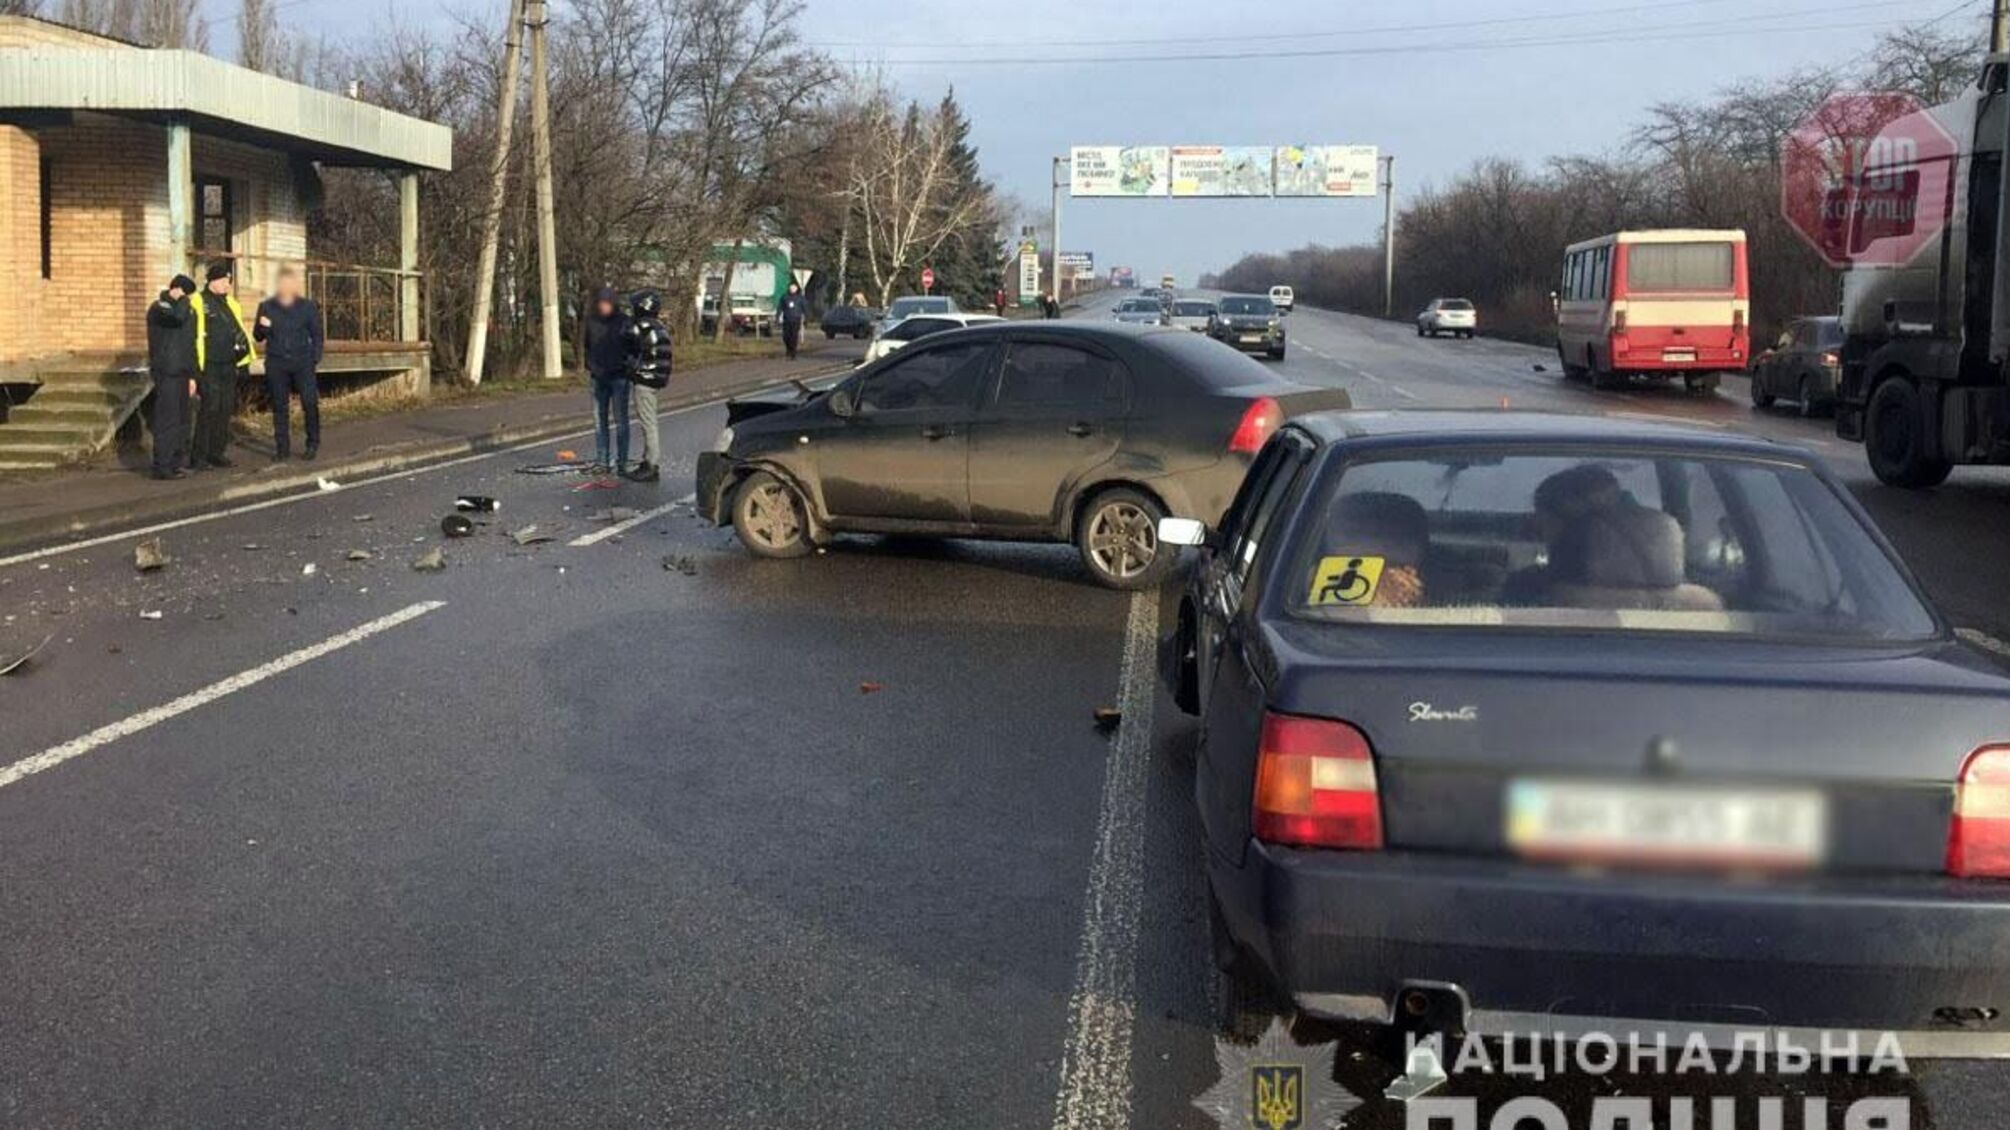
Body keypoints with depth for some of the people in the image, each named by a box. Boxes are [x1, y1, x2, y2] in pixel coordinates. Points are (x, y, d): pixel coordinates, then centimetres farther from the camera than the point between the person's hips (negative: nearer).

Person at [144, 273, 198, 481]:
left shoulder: (181, 309, 20)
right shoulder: (158, 308, -7)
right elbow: (177, 317, -31)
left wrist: (191, 375, 20)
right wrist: (182, 300, -12)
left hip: (180, 372, 9)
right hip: (166, 372, -9)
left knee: (181, 419, 10)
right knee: (167, 419, -10)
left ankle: (175, 463, 16)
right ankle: (162, 467, -9)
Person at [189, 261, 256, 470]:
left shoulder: (230, 303, 15)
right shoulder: (199, 303, -8)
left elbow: (239, 330, 21)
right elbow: (193, 336, -11)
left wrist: (244, 359, 15)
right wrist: (195, 368, -15)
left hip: (229, 365, 7)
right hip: (209, 366, -7)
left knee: (226, 409, 9)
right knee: (210, 408, -10)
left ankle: (217, 452, 17)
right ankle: (198, 455, -5)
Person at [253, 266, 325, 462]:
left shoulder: (307, 306, 5)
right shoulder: (267, 306, 8)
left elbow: (316, 334, 8)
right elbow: (257, 336, 13)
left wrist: (315, 358, -1)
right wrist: (262, 327, -9)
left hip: (302, 363, -1)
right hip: (276, 364, 2)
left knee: (310, 402, -9)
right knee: (279, 406, 4)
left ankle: (313, 444, 4)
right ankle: (282, 448, 10)